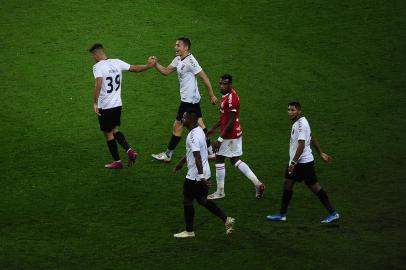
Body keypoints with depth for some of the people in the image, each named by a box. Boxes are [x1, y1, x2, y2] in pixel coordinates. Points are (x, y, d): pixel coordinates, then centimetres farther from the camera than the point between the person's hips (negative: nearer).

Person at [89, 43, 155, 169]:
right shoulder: (117, 63, 1)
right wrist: (148, 65, 22)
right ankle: (129, 150, 6)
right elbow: (135, 68, 9)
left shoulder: (98, 66, -17)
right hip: (117, 104, 6)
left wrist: (95, 103, -28)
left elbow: (98, 84, -30)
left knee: (108, 133, 9)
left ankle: (117, 161, 17)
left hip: (105, 106, -6)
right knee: (114, 130, 23)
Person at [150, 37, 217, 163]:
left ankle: (167, 155, 9)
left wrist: (212, 95, -13)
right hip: (194, 99, 10)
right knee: (199, 125, 13)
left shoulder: (190, 61, -20)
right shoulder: (178, 59, 8)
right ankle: (210, 152, 19)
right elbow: (166, 71, 15)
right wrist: (155, 64, -3)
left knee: (177, 126, 0)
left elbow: (204, 78, -17)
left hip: (188, 100, -10)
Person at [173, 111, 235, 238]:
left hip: (194, 176, -9)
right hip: (205, 174, 9)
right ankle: (226, 219, 14)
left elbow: (197, 157, -30)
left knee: (187, 201, 7)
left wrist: (201, 176, -33)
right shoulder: (199, 131, 9)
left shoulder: (193, 136, -23)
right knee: (203, 201, 19)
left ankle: (189, 231, 18)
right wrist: (181, 162, 33)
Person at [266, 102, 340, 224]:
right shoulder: (300, 122, 11)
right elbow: (312, 138, 19)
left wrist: (293, 163, -25)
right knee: (287, 184, 10)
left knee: (315, 186, -4)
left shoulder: (301, 124, -21)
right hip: (295, 161, 10)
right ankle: (282, 214, 17)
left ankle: (333, 213, 3)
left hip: (304, 162, -10)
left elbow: (301, 145, -26)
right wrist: (321, 153, 25)